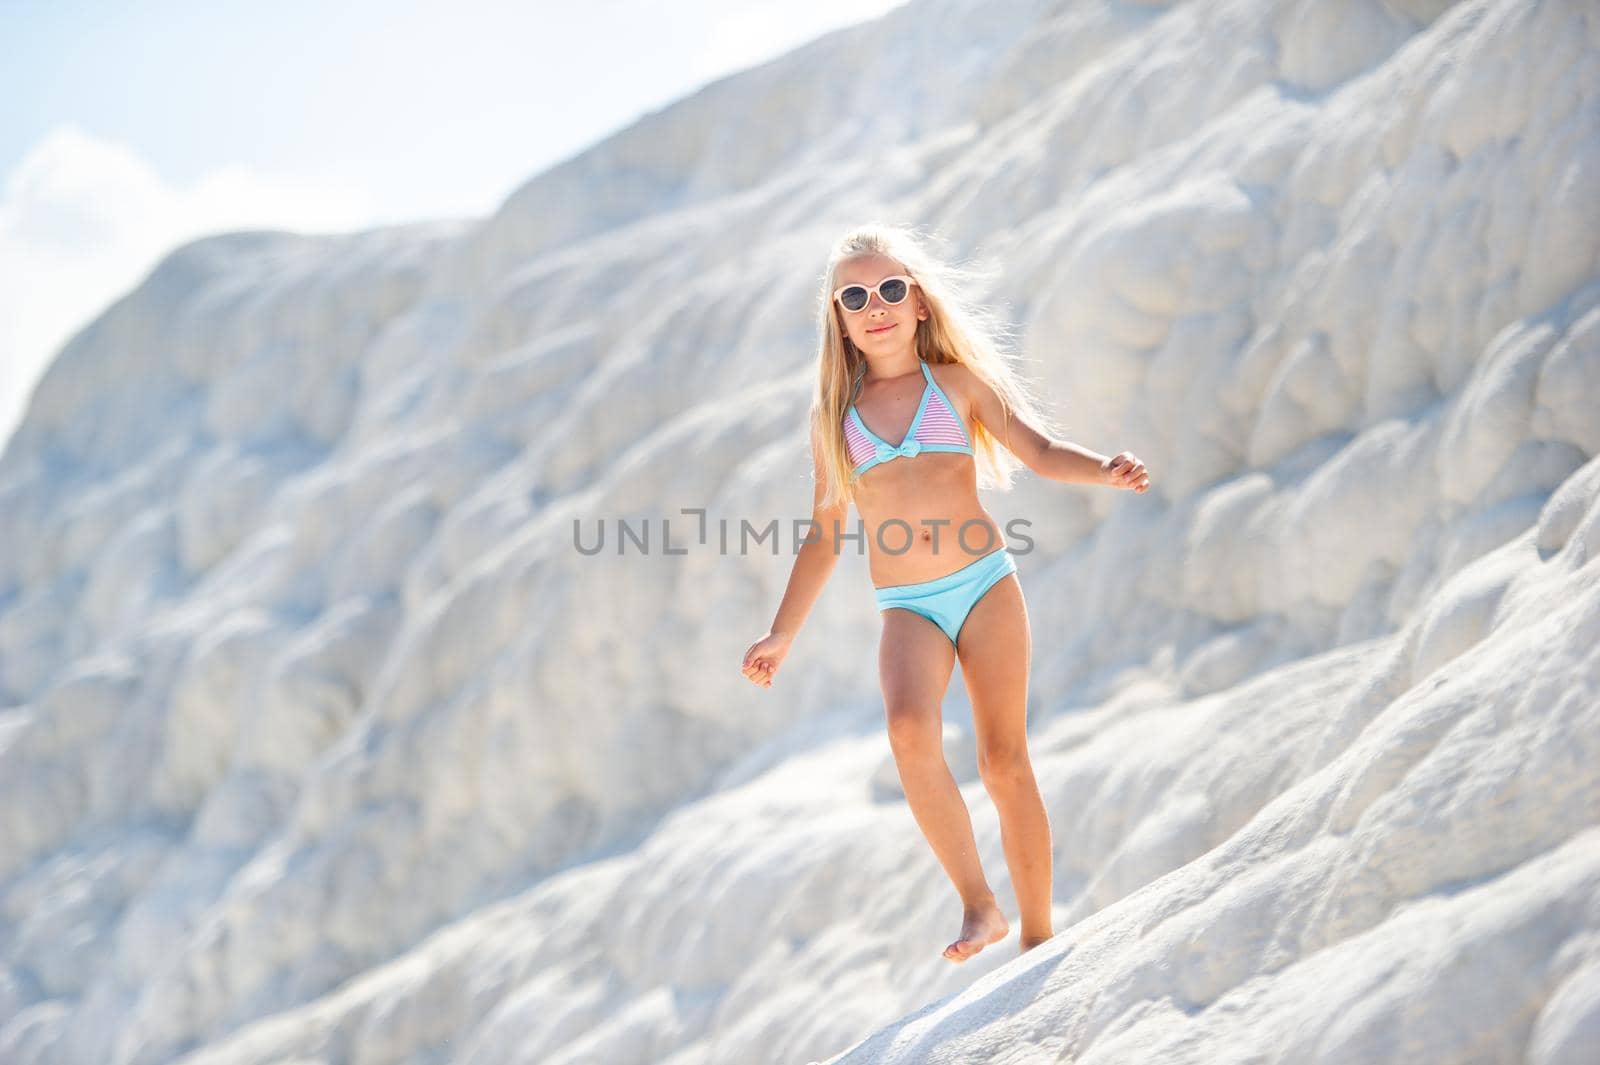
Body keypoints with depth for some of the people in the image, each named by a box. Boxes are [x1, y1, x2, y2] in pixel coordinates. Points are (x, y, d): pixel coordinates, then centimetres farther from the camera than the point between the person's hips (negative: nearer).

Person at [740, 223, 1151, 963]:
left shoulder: (957, 382, 7)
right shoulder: (833, 415, 11)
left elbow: (1039, 450, 0)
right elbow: (824, 535, 17)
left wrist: (1105, 471, -20)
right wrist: (782, 636, 16)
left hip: (987, 586, 0)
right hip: (907, 610, 0)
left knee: (1005, 763, -1)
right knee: (909, 729, -28)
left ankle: (1039, 937, 9)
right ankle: (977, 903, -20)